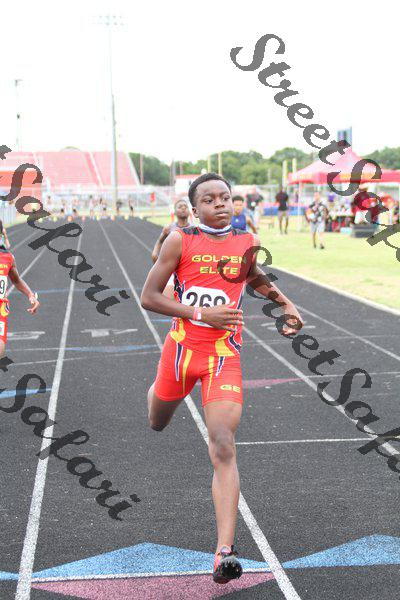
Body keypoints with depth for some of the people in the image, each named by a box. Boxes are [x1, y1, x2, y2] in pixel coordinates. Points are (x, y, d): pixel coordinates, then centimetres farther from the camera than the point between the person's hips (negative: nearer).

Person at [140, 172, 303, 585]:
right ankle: (157, 391, 66)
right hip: (181, 348, 1)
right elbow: (148, 297, -8)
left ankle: (225, 551, -21)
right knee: (157, 424, 25)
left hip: (224, 356, 0)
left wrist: (286, 304, 11)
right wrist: (201, 314, -17)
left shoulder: (248, 242, 3)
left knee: (223, 449, -15)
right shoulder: (180, 241, -6)